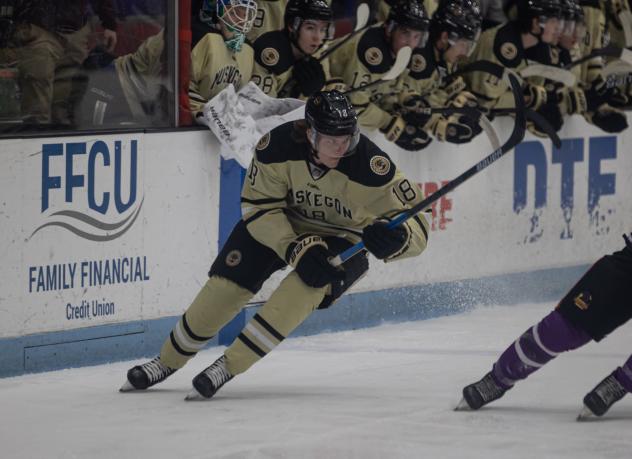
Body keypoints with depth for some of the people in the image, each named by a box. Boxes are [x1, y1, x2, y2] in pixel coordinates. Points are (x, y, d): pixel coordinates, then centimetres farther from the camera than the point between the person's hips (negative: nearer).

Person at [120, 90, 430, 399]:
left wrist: (392, 237, -52)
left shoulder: (371, 167, -32)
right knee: (227, 283, -7)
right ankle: (168, 360, 17)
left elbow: (415, 225, -29)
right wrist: (297, 250, -32)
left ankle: (229, 365, -25)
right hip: (279, 224, 2)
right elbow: (259, 207, -19)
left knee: (308, 285, -30)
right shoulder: (278, 146, -28)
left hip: (343, 239, -2)